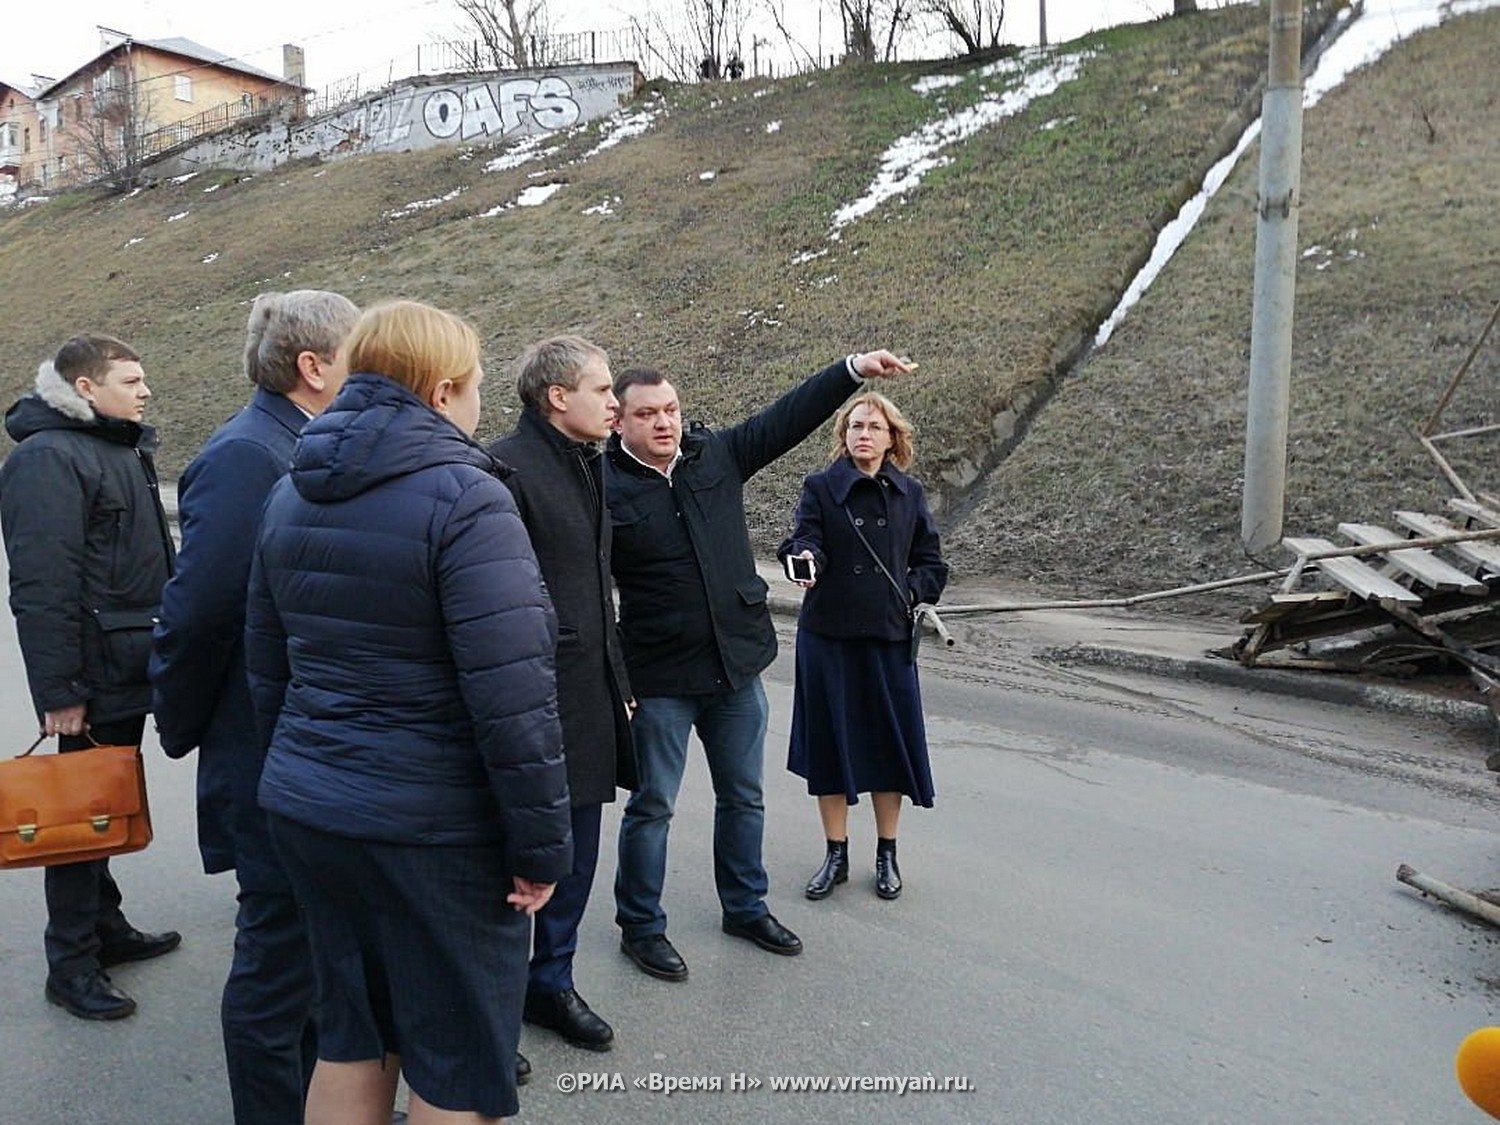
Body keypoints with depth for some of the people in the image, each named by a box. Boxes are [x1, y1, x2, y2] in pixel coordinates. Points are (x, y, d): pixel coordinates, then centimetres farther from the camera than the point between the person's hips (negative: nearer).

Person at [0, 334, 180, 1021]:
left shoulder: (126, 448, 14)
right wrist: (58, 691, -23)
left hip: (131, 670, 9)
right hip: (93, 680, -9)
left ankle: (106, 929, 32)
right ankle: (72, 966, 13)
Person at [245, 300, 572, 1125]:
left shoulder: (291, 494, 8)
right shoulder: (463, 496, -16)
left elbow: (267, 668, 14)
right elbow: (513, 696, -22)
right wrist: (542, 843, -14)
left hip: (305, 807, 8)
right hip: (435, 827, -7)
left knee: (349, 1037, 21)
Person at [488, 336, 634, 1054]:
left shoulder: (590, 465, 13)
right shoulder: (507, 470, -16)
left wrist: (617, 680, 19)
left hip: (589, 696, 9)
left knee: (576, 854, 18)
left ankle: (551, 982, 37)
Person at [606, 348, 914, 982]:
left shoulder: (717, 456, 2)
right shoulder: (604, 488, -13)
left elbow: (788, 418, 2)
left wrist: (853, 369, -8)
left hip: (737, 667, 5)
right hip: (659, 679, -5)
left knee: (743, 798, 18)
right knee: (652, 806, 9)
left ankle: (745, 908, 38)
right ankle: (639, 926, 28)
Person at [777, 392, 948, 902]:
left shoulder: (909, 494, 7)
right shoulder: (821, 487, 0)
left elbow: (930, 561, 11)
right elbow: (805, 538, -15)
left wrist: (909, 594, -5)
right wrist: (806, 559, -36)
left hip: (890, 635, 2)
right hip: (828, 634, -1)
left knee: (891, 741, 6)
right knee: (830, 740, 5)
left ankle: (887, 855, 24)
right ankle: (836, 855, 21)